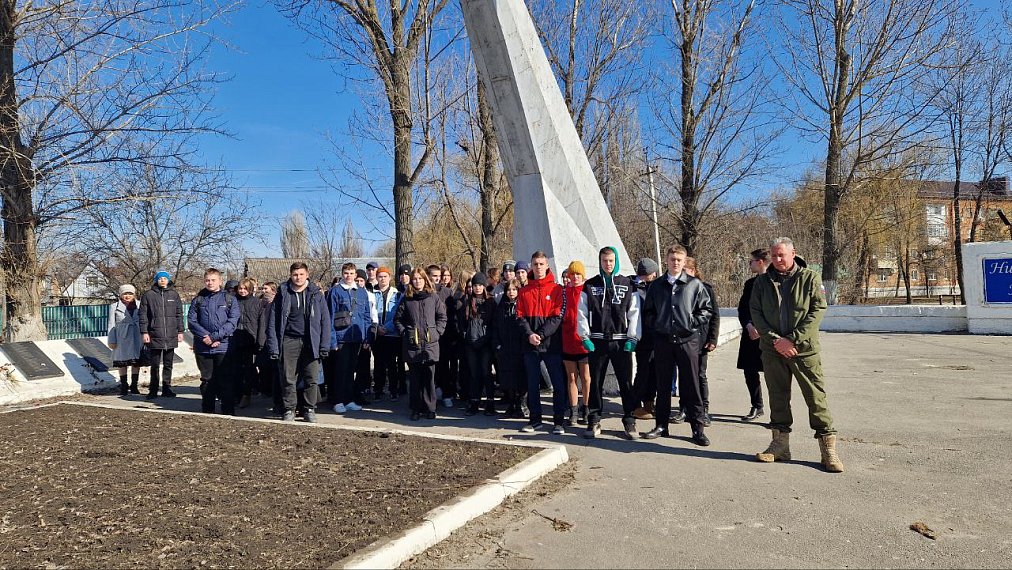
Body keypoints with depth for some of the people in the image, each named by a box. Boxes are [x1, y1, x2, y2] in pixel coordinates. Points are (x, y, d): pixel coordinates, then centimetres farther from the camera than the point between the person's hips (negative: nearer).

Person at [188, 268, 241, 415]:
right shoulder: (198, 300, 11)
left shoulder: (229, 299, 3)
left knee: (226, 380, -1)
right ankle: (207, 411, 20)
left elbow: (233, 322, -6)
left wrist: (215, 336, -15)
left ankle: (228, 412, 5)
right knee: (207, 380, 11)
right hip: (202, 348, 3)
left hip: (223, 347, -2)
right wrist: (205, 336, -12)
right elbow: (191, 320, 2)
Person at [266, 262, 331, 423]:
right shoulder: (282, 294, 4)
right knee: (288, 379, 3)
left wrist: (325, 346, -3)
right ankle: (289, 410, 16)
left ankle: (310, 410, 13)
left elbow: (325, 321, 4)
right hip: (289, 341, 0)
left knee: (311, 378, 0)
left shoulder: (316, 294, 4)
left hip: (310, 342, 0)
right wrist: (273, 347, -4)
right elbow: (272, 322, 3)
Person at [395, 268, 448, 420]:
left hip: (430, 343, 0)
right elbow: (398, 319, 11)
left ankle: (430, 409, 10)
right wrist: (404, 333, 1)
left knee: (429, 376, 1)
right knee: (414, 378, 4)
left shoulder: (433, 297, 7)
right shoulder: (406, 299, 7)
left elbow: (442, 317, 9)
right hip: (412, 344, 0)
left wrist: (437, 332, 0)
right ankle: (416, 409, 13)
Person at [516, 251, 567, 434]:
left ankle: (558, 421, 9)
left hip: (551, 343, -3)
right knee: (532, 384, 9)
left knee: (558, 384, 0)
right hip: (530, 345, 3)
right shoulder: (524, 291, 9)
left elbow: (558, 316, -7)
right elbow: (520, 316, 4)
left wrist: (541, 335, -15)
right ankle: (535, 419, 19)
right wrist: (529, 334, -12)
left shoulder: (557, 289, 0)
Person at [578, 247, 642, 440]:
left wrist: (632, 338, -5)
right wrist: (585, 337, -2)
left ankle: (629, 421, 13)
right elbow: (581, 313, 6)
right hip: (597, 342, 1)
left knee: (626, 383, 2)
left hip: (621, 342, -1)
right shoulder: (590, 286, 7)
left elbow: (634, 313, 3)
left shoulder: (628, 285, 5)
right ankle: (594, 421, 15)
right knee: (595, 382, 6)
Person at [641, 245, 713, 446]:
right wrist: (655, 324, 2)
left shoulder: (695, 285, 2)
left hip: (687, 340, -2)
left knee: (691, 386, 1)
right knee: (663, 385, 9)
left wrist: (692, 323, -5)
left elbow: (706, 310, 4)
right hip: (662, 340, 2)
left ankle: (697, 428, 9)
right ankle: (661, 425, 19)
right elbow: (647, 311, 16)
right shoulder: (656, 285, 9)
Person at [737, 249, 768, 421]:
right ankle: (757, 407, 22)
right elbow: (742, 308, 9)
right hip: (751, 334, 6)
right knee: (750, 372, 9)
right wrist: (749, 326, -8)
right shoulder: (750, 283, 13)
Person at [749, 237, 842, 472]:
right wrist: (775, 340, -10)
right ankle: (780, 444, 21)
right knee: (777, 397, 10)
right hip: (772, 350, 3)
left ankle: (828, 449, 6)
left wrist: (792, 339, -15)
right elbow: (755, 313, 3)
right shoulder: (762, 281, 6)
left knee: (816, 397, -2)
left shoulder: (810, 278, -1)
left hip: (804, 349, -3)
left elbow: (817, 311, -8)